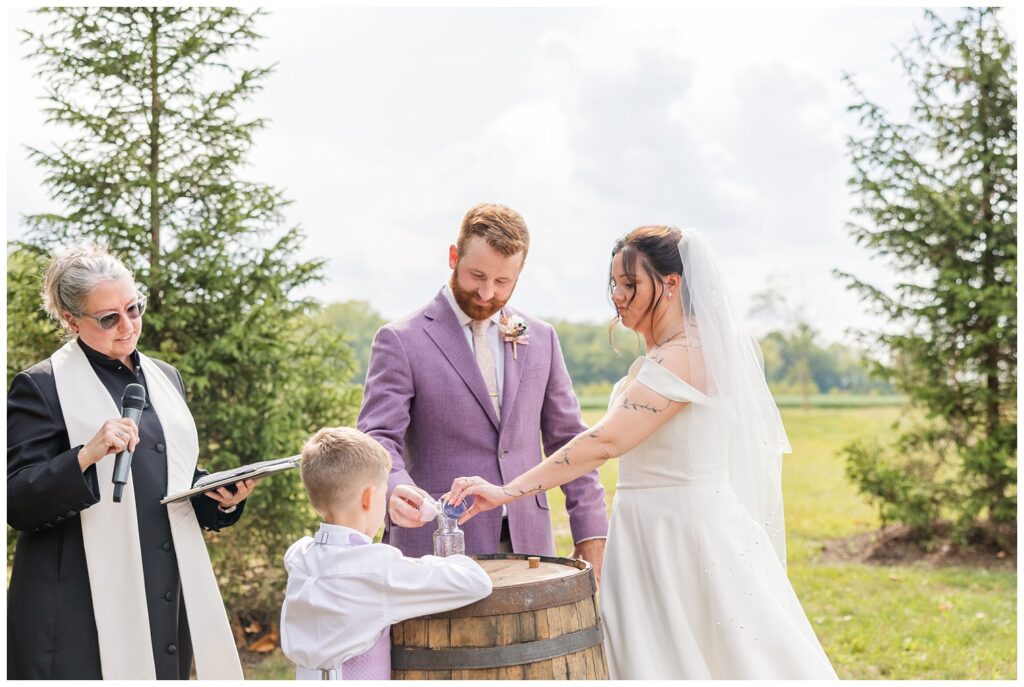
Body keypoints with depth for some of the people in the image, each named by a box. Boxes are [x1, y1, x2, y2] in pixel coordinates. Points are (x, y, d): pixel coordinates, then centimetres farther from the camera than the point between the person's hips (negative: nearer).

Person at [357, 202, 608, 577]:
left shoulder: (540, 338, 11)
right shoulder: (401, 341, -3)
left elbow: (567, 438, 14)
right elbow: (378, 439, -10)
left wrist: (591, 533, 8)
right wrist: (395, 489, -32)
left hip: (527, 546, 4)